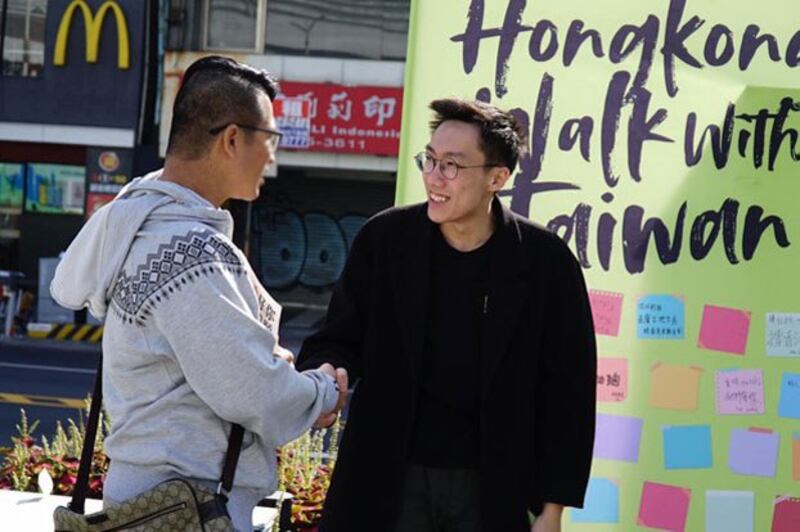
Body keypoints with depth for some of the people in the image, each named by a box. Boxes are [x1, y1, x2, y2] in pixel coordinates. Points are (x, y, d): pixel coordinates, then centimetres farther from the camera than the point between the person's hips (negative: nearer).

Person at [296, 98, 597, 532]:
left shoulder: (544, 261, -4)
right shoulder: (383, 239, -1)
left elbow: (567, 392, -1)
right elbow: (340, 338, 7)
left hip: (494, 490, -1)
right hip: (389, 484, 1)